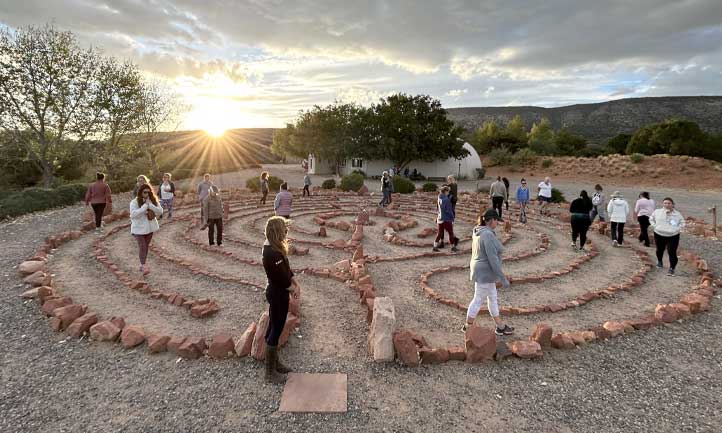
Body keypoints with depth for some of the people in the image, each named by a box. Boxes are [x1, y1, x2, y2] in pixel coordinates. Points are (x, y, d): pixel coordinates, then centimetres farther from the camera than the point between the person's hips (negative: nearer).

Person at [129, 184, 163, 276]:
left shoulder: (153, 200, 0)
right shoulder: (134, 202, -12)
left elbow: (160, 211, -11)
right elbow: (133, 214, -25)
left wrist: (150, 205, -22)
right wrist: (145, 206, -26)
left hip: (150, 227, 4)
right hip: (139, 228, -4)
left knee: (146, 246, 12)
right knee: (142, 246, -12)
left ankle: (142, 265, 25)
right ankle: (144, 266, -10)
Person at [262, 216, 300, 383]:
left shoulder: (274, 248, 2)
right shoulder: (272, 254, -29)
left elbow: (287, 269, 10)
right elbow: (281, 278, -24)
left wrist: (295, 283, 2)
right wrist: (293, 289, -8)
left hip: (276, 292, 10)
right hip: (278, 294, -10)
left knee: (273, 328, 20)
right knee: (276, 331, 3)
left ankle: (275, 362, 38)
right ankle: (270, 372, 19)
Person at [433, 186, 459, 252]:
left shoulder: (439, 198, 2)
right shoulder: (446, 200, -19)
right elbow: (449, 211, -17)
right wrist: (452, 219, -8)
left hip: (440, 219, 7)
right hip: (446, 219, -7)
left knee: (439, 233, 14)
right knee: (451, 233, 6)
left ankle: (435, 246, 14)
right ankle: (453, 247, 14)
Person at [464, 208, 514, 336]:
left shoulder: (479, 232, 5)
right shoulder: (488, 235, -27)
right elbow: (493, 259, -27)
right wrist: (503, 279, -21)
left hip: (481, 270, 10)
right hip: (485, 273, -10)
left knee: (492, 298, 19)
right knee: (478, 300, 5)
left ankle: (500, 326, 32)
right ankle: (468, 326, 21)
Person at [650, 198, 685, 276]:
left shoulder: (677, 214, 1)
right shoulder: (657, 212, 0)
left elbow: (682, 223, 12)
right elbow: (651, 219, 15)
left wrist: (677, 229, -4)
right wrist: (655, 226, 1)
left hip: (673, 236, -1)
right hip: (659, 235, 2)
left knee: (672, 253, -9)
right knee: (660, 250, 19)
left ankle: (672, 269, -4)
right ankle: (659, 261, 46)